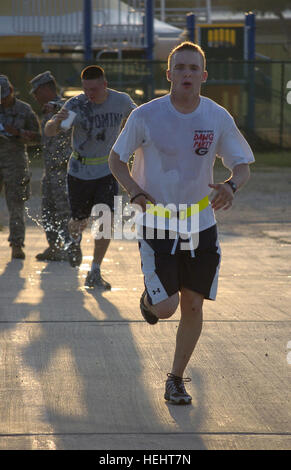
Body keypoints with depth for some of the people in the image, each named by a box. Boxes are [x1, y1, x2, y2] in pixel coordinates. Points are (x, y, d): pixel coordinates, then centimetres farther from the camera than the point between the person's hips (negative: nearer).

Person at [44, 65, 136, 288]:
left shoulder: (121, 101, -9)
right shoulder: (76, 105, -17)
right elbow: (48, 132, -24)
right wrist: (57, 121, -46)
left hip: (107, 171, 1)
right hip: (80, 171, -1)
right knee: (80, 221, 9)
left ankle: (95, 273, 1)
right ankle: (76, 241, 47)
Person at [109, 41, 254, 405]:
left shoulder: (218, 118, -5)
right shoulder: (146, 116, -12)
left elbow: (242, 166, 2)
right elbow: (116, 159, 0)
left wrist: (231, 185, -22)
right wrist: (136, 193, -18)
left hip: (200, 224, 3)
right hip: (156, 224, -3)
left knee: (192, 306, 5)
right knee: (166, 307, -11)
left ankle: (176, 378, 24)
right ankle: (149, 299, 28)